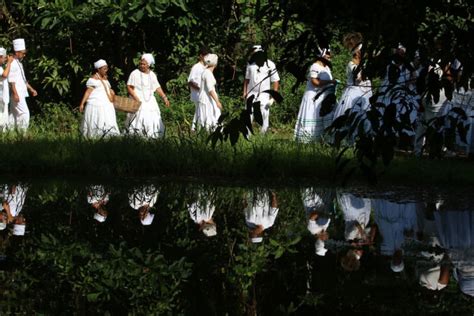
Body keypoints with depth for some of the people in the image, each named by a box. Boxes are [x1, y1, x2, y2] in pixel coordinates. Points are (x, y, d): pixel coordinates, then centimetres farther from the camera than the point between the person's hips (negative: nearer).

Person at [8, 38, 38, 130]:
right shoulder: (12, 64, -13)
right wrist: (15, 94, -23)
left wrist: (31, 89, 27)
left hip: (21, 94, 10)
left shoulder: (19, 63, 18)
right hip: (17, 94, -10)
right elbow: (11, 80, -18)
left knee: (14, 115, 10)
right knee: (24, 113, -14)